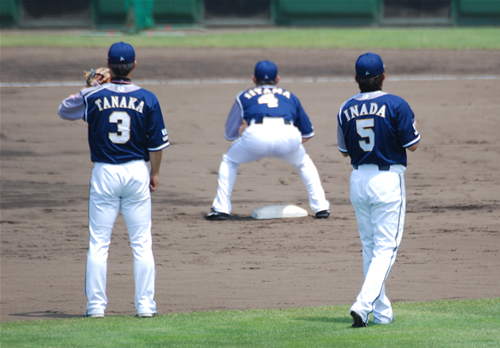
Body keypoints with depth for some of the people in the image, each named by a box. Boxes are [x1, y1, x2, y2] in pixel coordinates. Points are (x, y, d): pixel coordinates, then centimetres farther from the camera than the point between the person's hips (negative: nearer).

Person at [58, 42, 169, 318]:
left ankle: (96, 305, 4)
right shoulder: (147, 99, -4)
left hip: (104, 173, 0)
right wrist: (155, 172, 14)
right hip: (137, 171, 1)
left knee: (98, 243, 5)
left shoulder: (93, 97, -6)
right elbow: (157, 143, 0)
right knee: (141, 243, 7)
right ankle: (145, 304, 5)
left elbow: (64, 109, 13)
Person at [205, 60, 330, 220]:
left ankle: (221, 208, 15)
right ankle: (320, 206, 23)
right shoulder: (289, 97, 35)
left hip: (256, 135, -1)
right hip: (289, 135, 1)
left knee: (229, 161, 26)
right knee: (304, 163, 32)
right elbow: (307, 133, 38)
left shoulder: (244, 96, 31)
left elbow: (230, 134, 31)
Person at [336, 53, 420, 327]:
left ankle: (382, 312, 17)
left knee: (370, 248, 15)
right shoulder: (396, 106, -11)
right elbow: (412, 145, -7)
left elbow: (344, 150, 10)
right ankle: (364, 304, -21)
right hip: (388, 180, -5)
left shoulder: (346, 109, 2)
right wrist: (412, 124, 11)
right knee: (385, 248, -3)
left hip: (358, 179, 5)